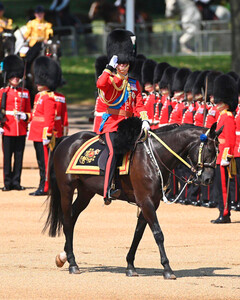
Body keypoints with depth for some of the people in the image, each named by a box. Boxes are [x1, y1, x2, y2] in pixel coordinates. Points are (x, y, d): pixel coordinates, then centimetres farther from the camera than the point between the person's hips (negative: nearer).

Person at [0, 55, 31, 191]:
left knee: (19, 157, 4)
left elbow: (29, 112, 15)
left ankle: (16, 182, 10)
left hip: (21, 131, 3)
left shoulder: (25, 93, 11)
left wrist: (25, 116, -6)